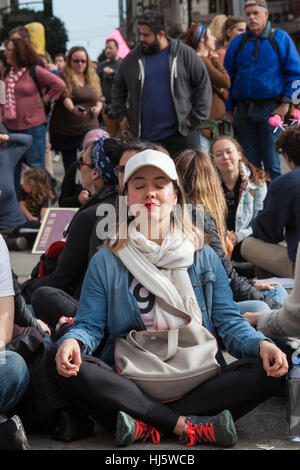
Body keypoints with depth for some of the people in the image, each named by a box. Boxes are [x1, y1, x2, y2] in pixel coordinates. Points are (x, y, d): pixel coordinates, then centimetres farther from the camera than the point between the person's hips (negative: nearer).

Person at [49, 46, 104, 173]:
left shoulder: (93, 78, 13)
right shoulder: (63, 78, -4)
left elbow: (100, 98, 21)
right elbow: (64, 97, -20)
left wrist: (98, 107, -3)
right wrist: (72, 109, -41)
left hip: (88, 128, 3)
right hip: (65, 131, -2)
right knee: (70, 166, 5)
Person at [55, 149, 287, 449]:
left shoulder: (204, 258, 14)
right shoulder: (106, 263, 10)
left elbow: (228, 321, 8)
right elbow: (89, 324, 4)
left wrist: (261, 344, -14)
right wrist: (72, 341, -21)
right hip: (130, 385, -1)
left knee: (266, 371, -25)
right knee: (74, 373, -30)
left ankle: (148, 426, -30)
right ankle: (186, 424, -30)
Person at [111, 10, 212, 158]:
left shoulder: (184, 54, 0)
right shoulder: (133, 58, 7)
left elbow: (203, 85, 2)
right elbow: (118, 88, 20)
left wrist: (196, 118, -3)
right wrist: (120, 115, 10)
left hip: (181, 134, -2)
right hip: (144, 137, 2)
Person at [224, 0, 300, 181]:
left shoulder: (280, 38, 3)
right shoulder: (238, 42, 12)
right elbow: (228, 77, 14)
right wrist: (229, 110, 7)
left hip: (271, 110, -3)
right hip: (244, 111, 3)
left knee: (271, 163, -2)